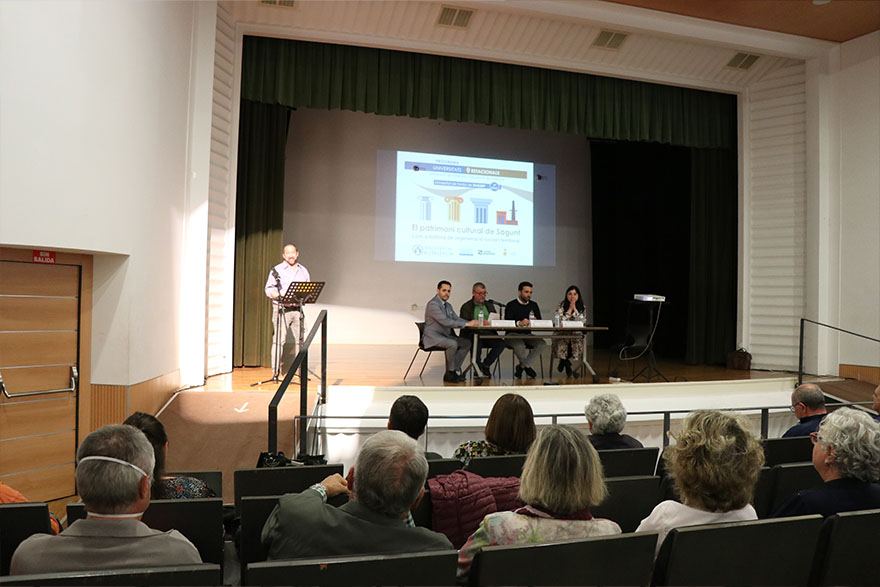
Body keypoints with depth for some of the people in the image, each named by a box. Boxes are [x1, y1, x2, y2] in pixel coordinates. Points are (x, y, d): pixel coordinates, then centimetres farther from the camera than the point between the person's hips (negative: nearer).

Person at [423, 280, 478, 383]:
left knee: (467, 343, -9)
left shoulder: (447, 305, 16)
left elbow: (457, 319, 16)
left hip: (445, 335, 9)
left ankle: (452, 371, -6)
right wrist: (466, 324, -25)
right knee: (453, 344, -33)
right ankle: (449, 373, -14)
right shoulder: (433, 304, -16)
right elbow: (445, 322, -26)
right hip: (433, 337, -9)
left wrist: (471, 322, -4)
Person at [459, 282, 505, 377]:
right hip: (473, 334, -4)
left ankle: (485, 364, -5)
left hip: (489, 334, 4)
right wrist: (479, 322, -22)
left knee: (501, 343, -25)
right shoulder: (466, 306, 7)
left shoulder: (490, 305, 23)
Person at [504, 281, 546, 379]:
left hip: (527, 335, 5)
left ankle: (521, 366, -13)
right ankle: (527, 367, -2)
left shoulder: (533, 305, 13)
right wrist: (519, 323, -34)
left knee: (542, 343, -22)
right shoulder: (511, 305, -3)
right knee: (520, 345, -35)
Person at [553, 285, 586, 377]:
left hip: (576, 335, 2)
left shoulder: (581, 306, 3)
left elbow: (582, 321, -11)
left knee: (578, 344, -28)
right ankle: (567, 364, 8)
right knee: (562, 346, -31)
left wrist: (574, 308, -14)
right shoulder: (561, 305, -5)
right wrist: (570, 309, -14)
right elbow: (560, 321, -15)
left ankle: (563, 362, 5)